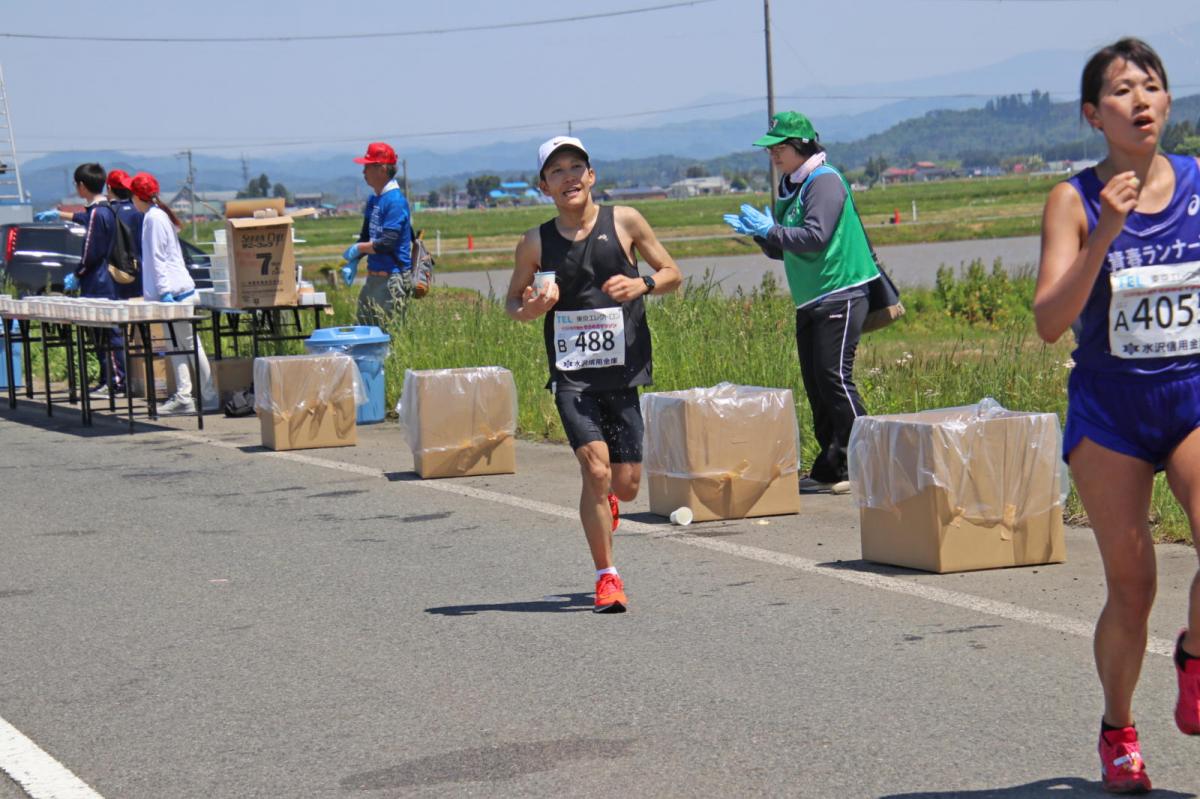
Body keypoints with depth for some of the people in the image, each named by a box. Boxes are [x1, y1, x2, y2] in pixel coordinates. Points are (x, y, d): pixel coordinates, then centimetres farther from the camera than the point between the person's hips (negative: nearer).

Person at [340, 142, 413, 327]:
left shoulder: (395, 201, -15)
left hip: (393, 278, -9)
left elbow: (387, 244, -21)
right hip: (374, 276, 9)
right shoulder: (374, 200, 13)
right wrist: (352, 262, 3)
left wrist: (357, 249, -7)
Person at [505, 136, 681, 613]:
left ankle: (605, 500, 42)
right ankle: (606, 577, -2)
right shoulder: (535, 244, 2)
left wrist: (643, 284, -13)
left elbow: (672, 274, 8)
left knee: (626, 485, 3)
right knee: (596, 470, -16)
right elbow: (512, 301, 14)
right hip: (571, 373, -1)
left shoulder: (624, 222, 1)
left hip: (623, 372, 1)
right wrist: (530, 309, -9)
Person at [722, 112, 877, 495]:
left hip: (839, 296, -9)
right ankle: (830, 469, 12)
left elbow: (815, 237, -22)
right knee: (816, 383, 8)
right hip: (808, 303, 9)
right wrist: (759, 233, 0)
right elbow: (781, 250, 19)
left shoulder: (826, 182, -11)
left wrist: (769, 229, -18)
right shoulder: (787, 189, 16)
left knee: (835, 377, -13)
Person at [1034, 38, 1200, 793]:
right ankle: (1118, 732, 28)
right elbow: (1051, 321, -17)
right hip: (1110, 406, -1)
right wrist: (1105, 234, -26)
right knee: (1131, 586, 4)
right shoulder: (1074, 201, -7)